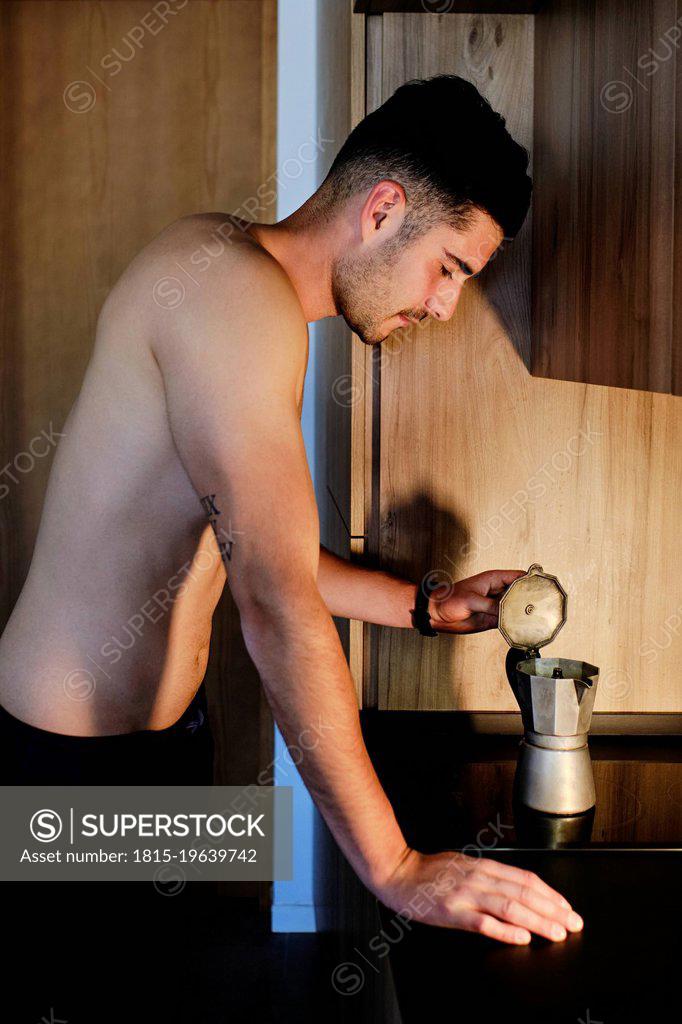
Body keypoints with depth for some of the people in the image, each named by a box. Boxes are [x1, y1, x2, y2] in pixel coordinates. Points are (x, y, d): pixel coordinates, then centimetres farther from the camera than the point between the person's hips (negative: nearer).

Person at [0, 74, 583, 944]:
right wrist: (395, 869, -26)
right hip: (81, 750, -9)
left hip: (158, 722, 9)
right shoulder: (234, 285, -23)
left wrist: (427, 608, 12)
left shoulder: (247, 286, 10)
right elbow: (278, 602, -31)